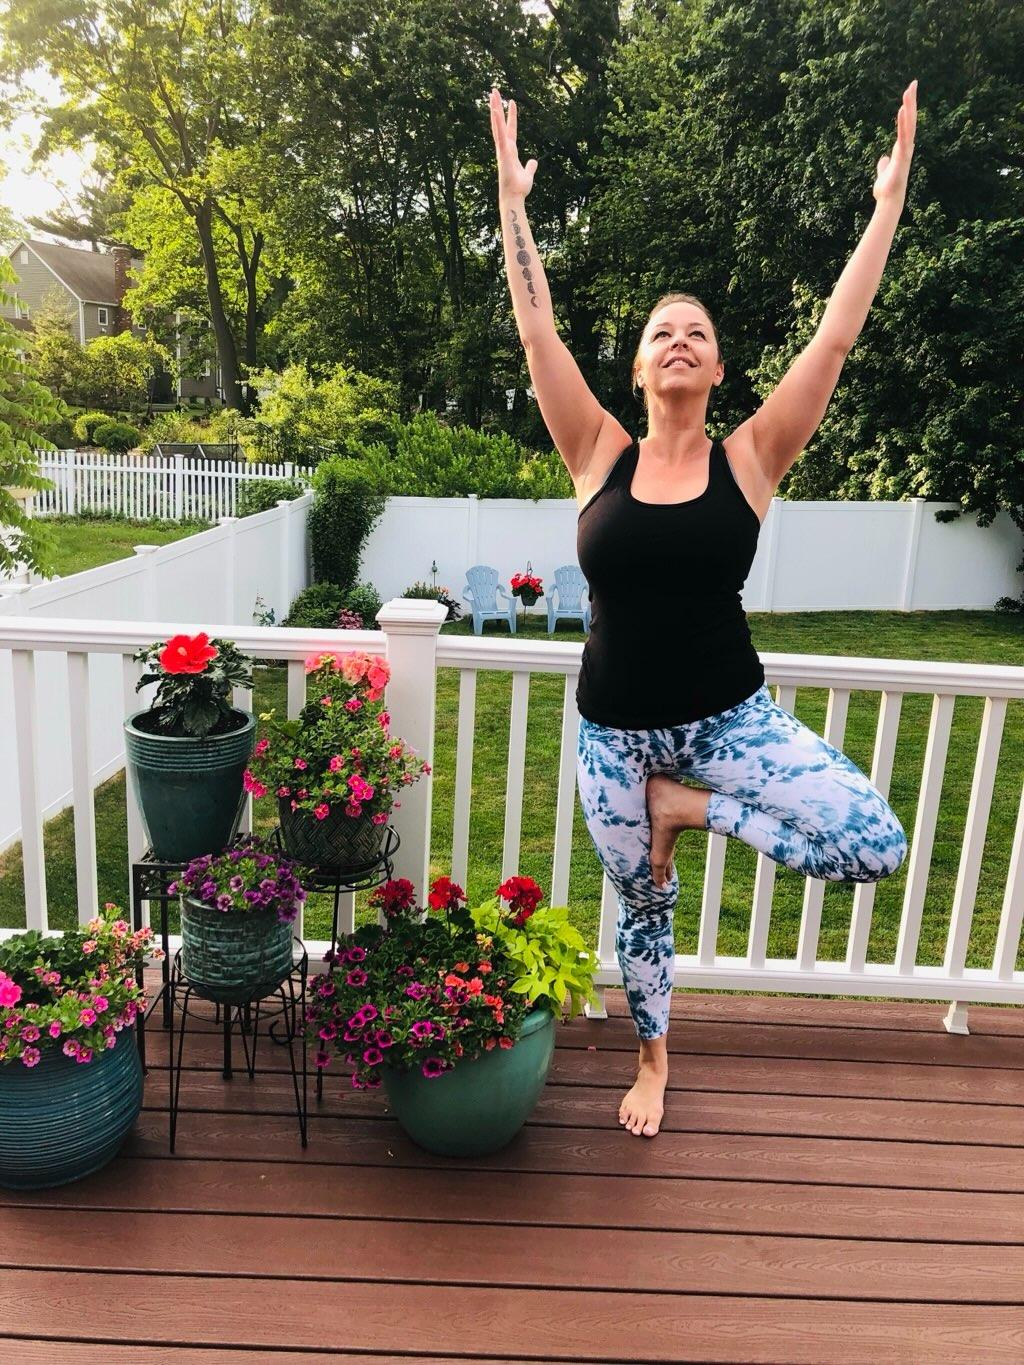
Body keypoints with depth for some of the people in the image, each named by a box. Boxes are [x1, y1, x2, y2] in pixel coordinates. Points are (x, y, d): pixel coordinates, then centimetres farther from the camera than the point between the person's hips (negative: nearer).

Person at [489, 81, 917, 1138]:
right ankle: (653, 1059, 46)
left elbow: (836, 337, -6)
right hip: (614, 727, 0)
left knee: (877, 847, -18)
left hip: (729, 715, 0)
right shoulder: (600, 456, -3)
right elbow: (537, 332, -5)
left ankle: (687, 807, 7)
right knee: (641, 904, 15)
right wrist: (513, 200, -3)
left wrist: (889, 200, -4)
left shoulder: (748, 459, -4)